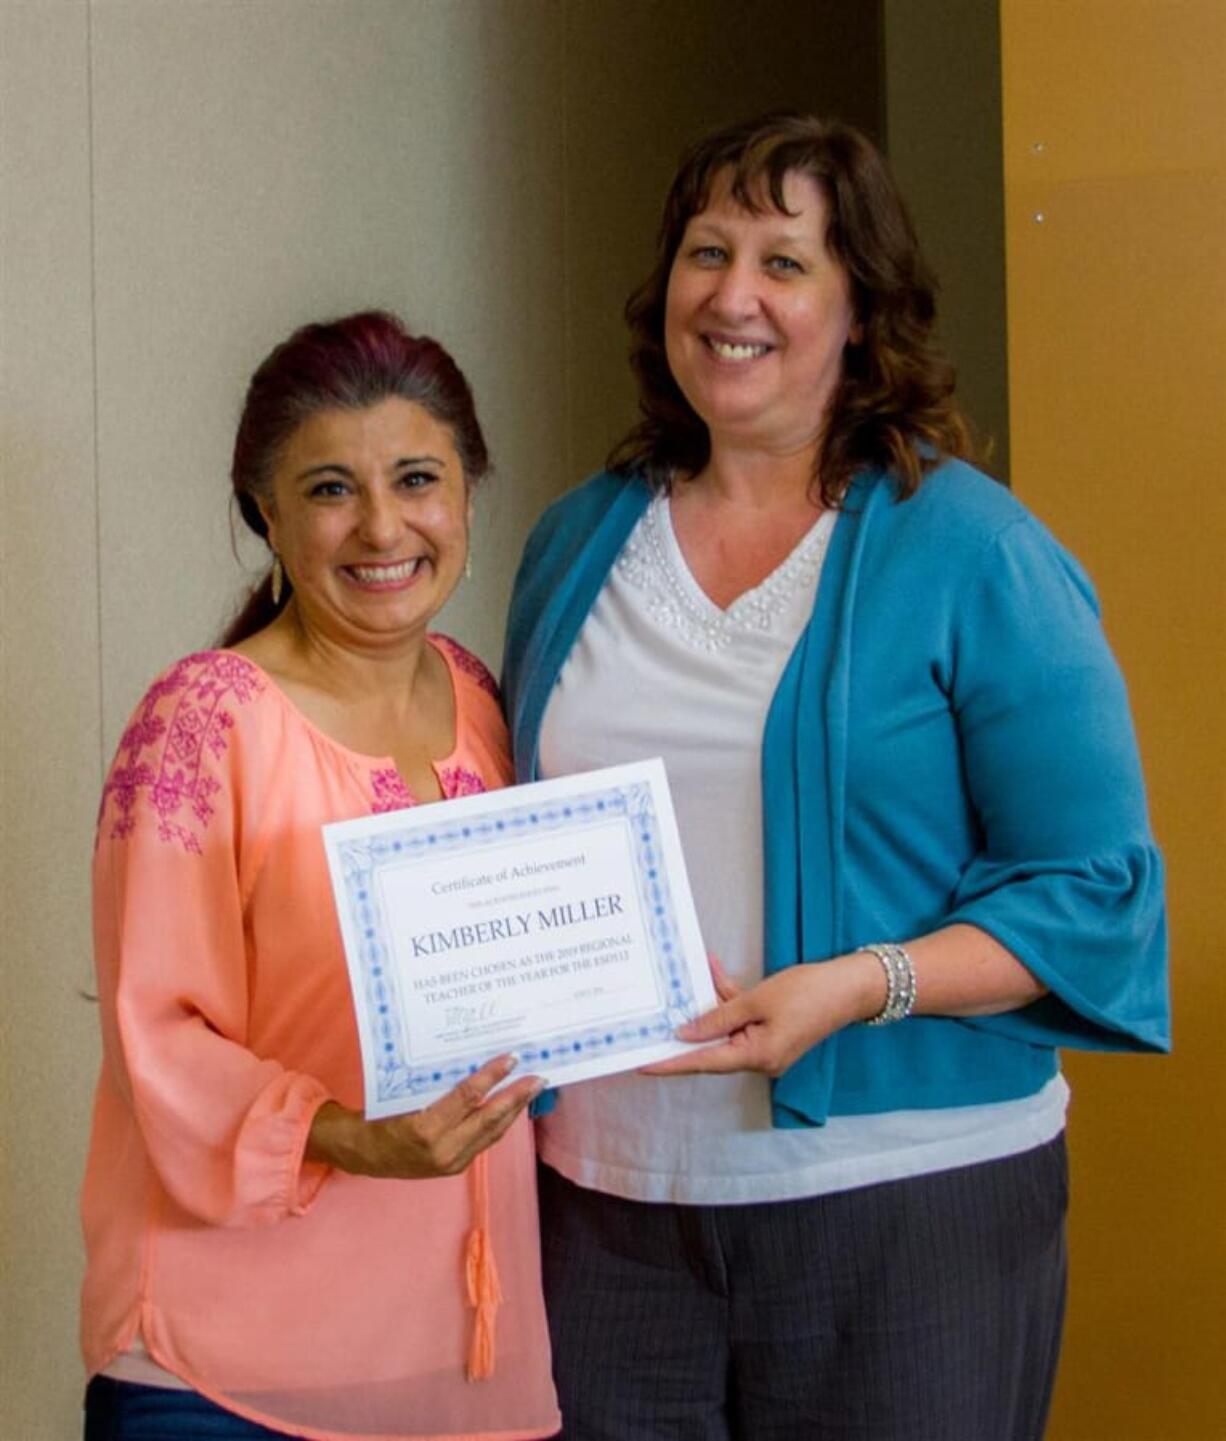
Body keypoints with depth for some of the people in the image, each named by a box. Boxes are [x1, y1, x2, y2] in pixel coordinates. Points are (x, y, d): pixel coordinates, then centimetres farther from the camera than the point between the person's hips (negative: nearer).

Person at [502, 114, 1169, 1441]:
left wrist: (856, 988, -20)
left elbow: (1090, 886, -8)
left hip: (902, 1195, -4)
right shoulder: (579, 541, 11)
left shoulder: (967, 550, -5)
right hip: (607, 1185, 4)